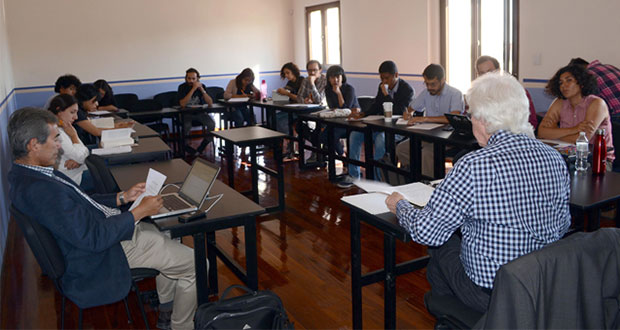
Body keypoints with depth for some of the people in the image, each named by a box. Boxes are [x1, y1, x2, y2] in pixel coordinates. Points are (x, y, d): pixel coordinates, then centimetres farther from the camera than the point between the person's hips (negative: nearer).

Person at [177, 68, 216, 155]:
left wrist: (202, 89, -26)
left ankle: (201, 149, -4)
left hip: (200, 112, 2)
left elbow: (210, 104, -15)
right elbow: (182, 104, -28)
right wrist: (193, 89, -30)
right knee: (186, 126, -33)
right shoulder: (182, 87, -12)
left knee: (212, 123, -23)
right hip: (187, 113, -2)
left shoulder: (202, 86, -6)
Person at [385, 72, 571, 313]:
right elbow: (563, 225, 7)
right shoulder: (556, 160, -6)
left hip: (491, 295, -6)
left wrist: (400, 206, 2)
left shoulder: (474, 167, -25)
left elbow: (427, 231, -18)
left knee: (442, 242, 18)